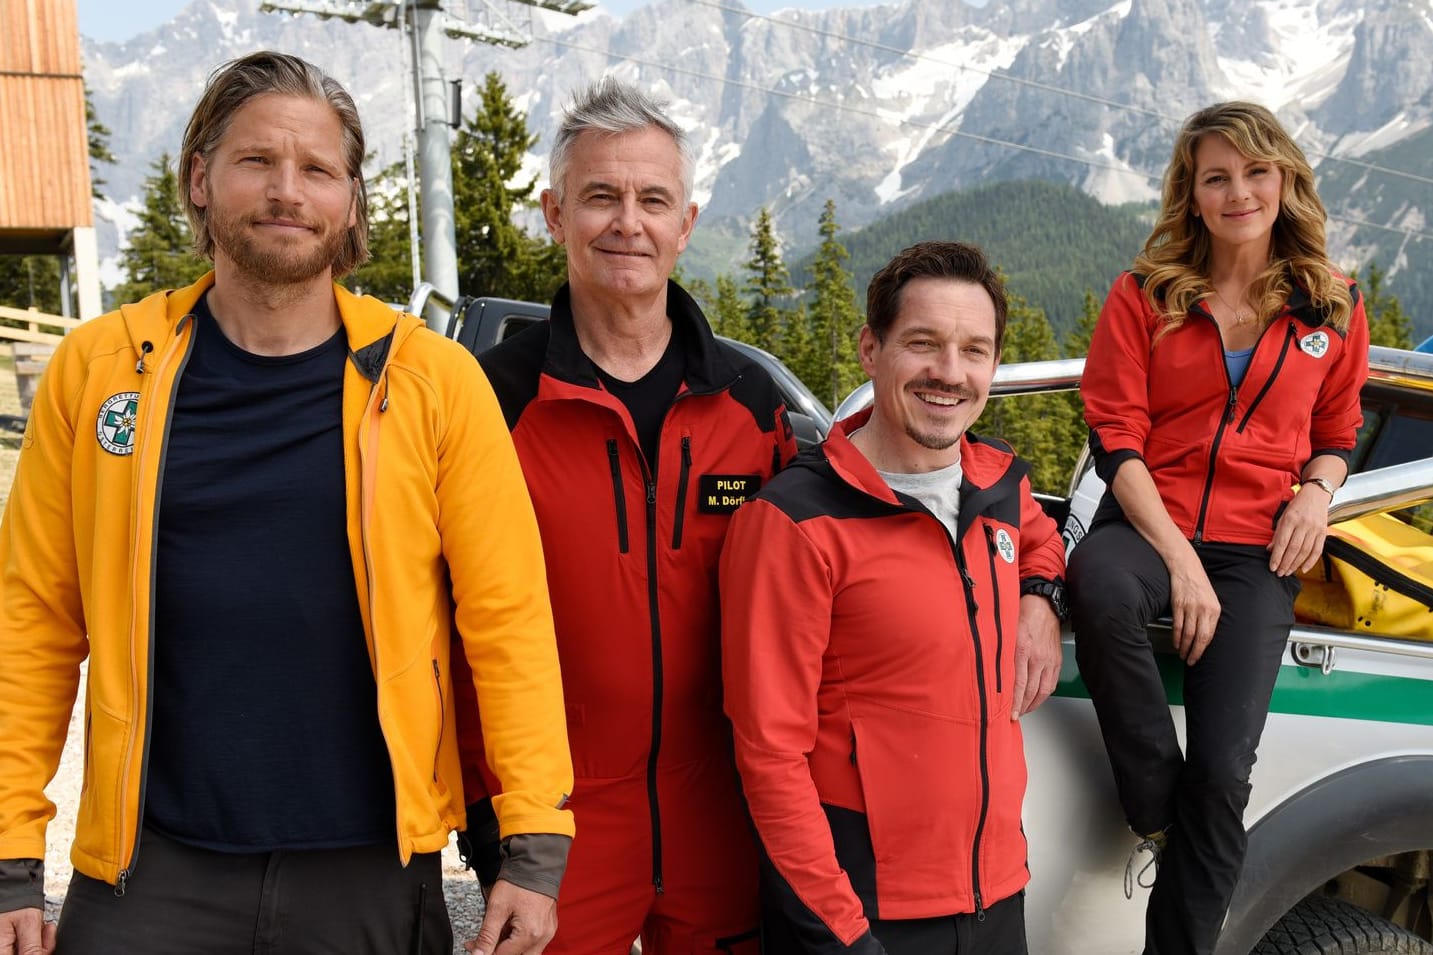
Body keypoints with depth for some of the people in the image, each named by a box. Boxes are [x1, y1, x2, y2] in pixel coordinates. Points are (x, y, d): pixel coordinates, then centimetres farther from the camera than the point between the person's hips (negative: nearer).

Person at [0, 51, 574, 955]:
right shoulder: (97, 367, 0)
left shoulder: (433, 379, -4)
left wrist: (536, 846, -9)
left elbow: (509, 615, -5)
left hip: (373, 868, 0)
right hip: (151, 871, 1)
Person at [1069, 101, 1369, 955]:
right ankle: (1157, 810, -17)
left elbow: (1336, 434, 22)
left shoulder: (1333, 308, 9)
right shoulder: (1146, 295, 3)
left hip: (1256, 550, 1)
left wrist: (1318, 489, -3)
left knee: (1224, 769, -15)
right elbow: (1117, 436, -3)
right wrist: (1179, 560, -14)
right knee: (1099, 586, -39)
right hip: (1149, 523, -1)